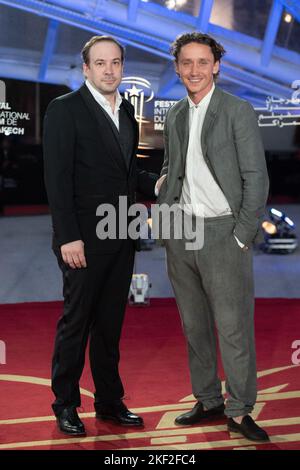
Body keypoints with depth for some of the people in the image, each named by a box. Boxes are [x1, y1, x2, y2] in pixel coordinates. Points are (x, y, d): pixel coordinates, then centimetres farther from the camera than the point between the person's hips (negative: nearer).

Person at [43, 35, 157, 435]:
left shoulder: (126, 112, 14)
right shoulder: (65, 109, -7)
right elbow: (58, 178, -13)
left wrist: (156, 184, 1)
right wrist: (68, 237, -18)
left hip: (121, 238, 6)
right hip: (84, 239, -6)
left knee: (110, 323, 14)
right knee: (76, 322, 2)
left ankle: (110, 401, 24)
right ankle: (65, 405, 15)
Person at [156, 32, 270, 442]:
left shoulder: (238, 112, -4)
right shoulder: (175, 116, 13)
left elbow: (256, 178, -7)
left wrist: (242, 237, -12)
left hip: (223, 231, -6)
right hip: (180, 234, 6)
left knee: (233, 326, -4)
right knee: (194, 325, 12)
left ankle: (240, 411, 6)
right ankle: (208, 401, 24)